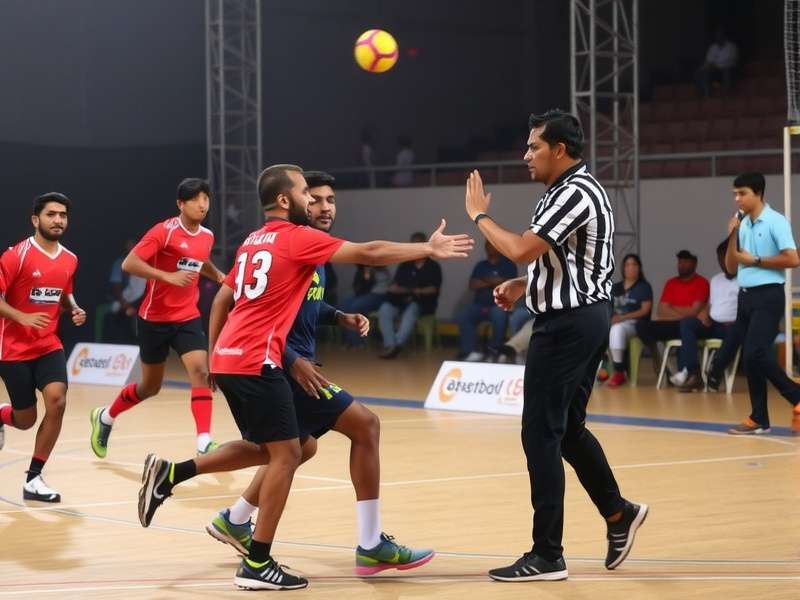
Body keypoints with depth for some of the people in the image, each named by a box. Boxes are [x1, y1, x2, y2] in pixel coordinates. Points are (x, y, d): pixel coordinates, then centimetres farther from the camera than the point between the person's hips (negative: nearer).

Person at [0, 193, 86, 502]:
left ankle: (33, 478, -7)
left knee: (57, 401, -19)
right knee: (26, 420, 2)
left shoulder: (69, 260, 4)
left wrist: (75, 309, 1)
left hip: (49, 346, 4)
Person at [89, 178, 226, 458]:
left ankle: (204, 443, -22)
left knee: (200, 372, -18)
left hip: (188, 318, 4)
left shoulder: (207, 236, 4)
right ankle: (105, 417, 37)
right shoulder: (164, 231, -16)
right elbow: (129, 264, -23)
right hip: (155, 318, -4)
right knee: (150, 386, 10)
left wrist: (220, 278, 10)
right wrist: (168, 276, -31)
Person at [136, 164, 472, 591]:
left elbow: (221, 300, 24)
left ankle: (169, 473, 12)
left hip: (228, 359, 9)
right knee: (286, 453, -3)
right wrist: (427, 249, -3)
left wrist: (213, 357, 29)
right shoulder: (298, 238, -7)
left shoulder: (253, 242, 18)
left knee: (263, 448, 20)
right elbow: (369, 253, -10)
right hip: (255, 361, -9)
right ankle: (257, 564, -3)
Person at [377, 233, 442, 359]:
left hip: (422, 303, -4)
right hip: (401, 301, 4)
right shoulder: (404, 266, 20)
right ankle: (390, 345, -40)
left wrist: (417, 292, -15)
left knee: (411, 311, -39)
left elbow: (433, 289, -2)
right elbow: (395, 285, 11)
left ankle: (397, 345, -48)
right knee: (384, 310, -28)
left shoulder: (433, 267, 9)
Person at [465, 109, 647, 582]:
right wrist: (523, 285, 10)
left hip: (567, 325, -10)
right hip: (586, 317, 10)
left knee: (542, 434, -6)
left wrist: (480, 215, -11)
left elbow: (521, 248, -26)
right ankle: (618, 513, 27)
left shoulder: (574, 194, -19)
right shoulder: (575, 190, 14)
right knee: (567, 428, 19)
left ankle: (547, 555, -3)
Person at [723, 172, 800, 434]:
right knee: (749, 358, 6)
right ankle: (759, 418, 10)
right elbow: (731, 268, 14)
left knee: (756, 354, -17)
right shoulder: (742, 224, 12)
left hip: (768, 296, -8)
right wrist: (732, 237, 0)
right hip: (745, 295, 8)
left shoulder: (775, 221, -8)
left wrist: (755, 260, -13)